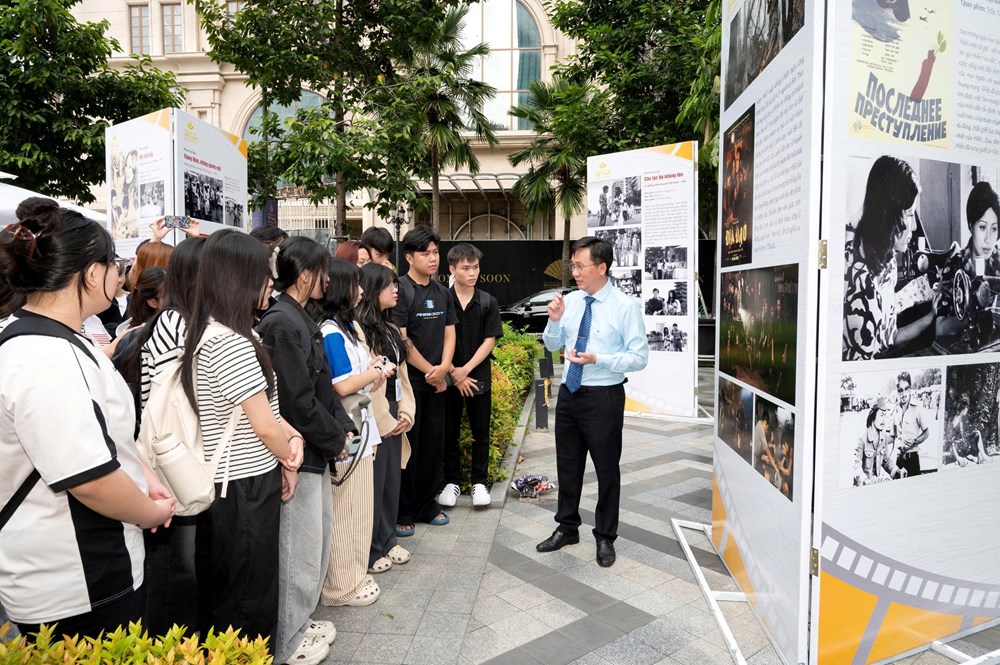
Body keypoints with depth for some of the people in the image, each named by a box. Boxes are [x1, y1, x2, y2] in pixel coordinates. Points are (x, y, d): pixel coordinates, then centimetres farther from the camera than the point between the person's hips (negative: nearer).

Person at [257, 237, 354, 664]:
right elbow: (299, 400, -23)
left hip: (317, 451, 10)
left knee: (317, 540, 22)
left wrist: (343, 428, 3)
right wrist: (335, 440, -11)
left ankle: (299, 621, 39)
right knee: (299, 549, 5)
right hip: (299, 453, -10)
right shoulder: (282, 323, -20)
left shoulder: (301, 319, 10)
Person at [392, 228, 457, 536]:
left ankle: (426, 505, 28)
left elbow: (449, 332, 10)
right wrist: (429, 370, -11)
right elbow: (399, 340, -17)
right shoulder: (400, 290, -11)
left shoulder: (442, 292, 11)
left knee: (433, 444, 12)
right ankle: (402, 512, 15)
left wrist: (443, 367, -7)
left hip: (435, 382, 7)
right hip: (408, 382, -6)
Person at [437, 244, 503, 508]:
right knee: (450, 432, 9)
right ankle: (452, 481, 23)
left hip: (479, 378, 1)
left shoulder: (488, 303, 0)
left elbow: (490, 341, -3)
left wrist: (466, 370, -13)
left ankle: (480, 482, 22)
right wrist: (452, 373, -11)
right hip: (449, 379, -1)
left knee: (481, 432, 9)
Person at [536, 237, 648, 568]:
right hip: (569, 393, 5)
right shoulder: (570, 300, 2)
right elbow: (552, 345, 12)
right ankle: (567, 528, 37)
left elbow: (639, 357, -12)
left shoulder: (625, 306, -13)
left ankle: (605, 538, 29)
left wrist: (597, 359, -24)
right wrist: (554, 320, -8)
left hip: (604, 398, -5)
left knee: (607, 469, 9)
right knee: (567, 465, 17)